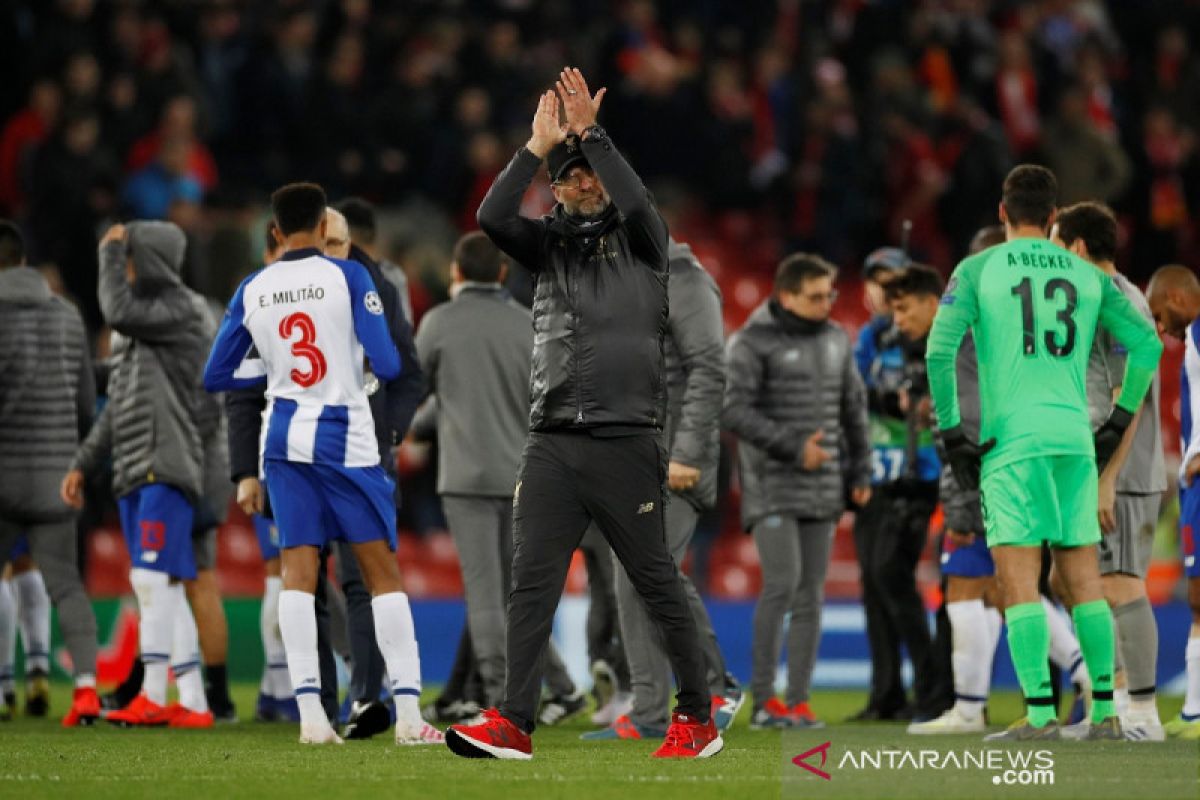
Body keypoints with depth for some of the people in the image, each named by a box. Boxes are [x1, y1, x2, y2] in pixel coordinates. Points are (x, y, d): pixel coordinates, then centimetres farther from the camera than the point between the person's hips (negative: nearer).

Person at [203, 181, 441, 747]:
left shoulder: (251, 292, 4)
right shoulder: (348, 277, -7)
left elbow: (216, 377, 9)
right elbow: (388, 365, -12)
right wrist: (382, 365, 11)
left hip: (284, 439, 3)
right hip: (345, 440, -3)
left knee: (298, 571, 3)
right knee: (382, 572, 2)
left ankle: (310, 714, -6)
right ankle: (408, 715, -3)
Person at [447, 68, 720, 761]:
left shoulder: (640, 239, 7)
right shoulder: (552, 244, 14)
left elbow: (636, 200, -15)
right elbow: (493, 216, -3)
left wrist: (590, 132, -12)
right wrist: (538, 148, -6)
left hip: (625, 442, -3)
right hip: (552, 441, 3)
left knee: (657, 582, 2)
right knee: (532, 584, -4)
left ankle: (697, 719, 11)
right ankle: (514, 724, -7)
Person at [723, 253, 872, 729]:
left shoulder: (836, 340, 12)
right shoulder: (754, 342, -7)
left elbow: (854, 407, 19)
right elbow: (733, 410, -14)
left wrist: (861, 471, 13)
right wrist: (792, 445, -19)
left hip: (822, 489, 6)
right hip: (772, 484, -6)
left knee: (811, 593, 3)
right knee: (782, 582, -15)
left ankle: (798, 701, 6)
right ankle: (763, 698, -8)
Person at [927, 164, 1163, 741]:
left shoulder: (977, 270, 2)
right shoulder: (1087, 276, 11)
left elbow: (939, 352, -8)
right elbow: (1147, 344, 9)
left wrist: (951, 433, -2)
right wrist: (1117, 423, 16)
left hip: (1010, 438, -3)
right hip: (1074, 439, 4)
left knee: (1019, 580, -5)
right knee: (1084, 579, 8)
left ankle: (1040, 712, -13)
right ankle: (1104, 711, 7)